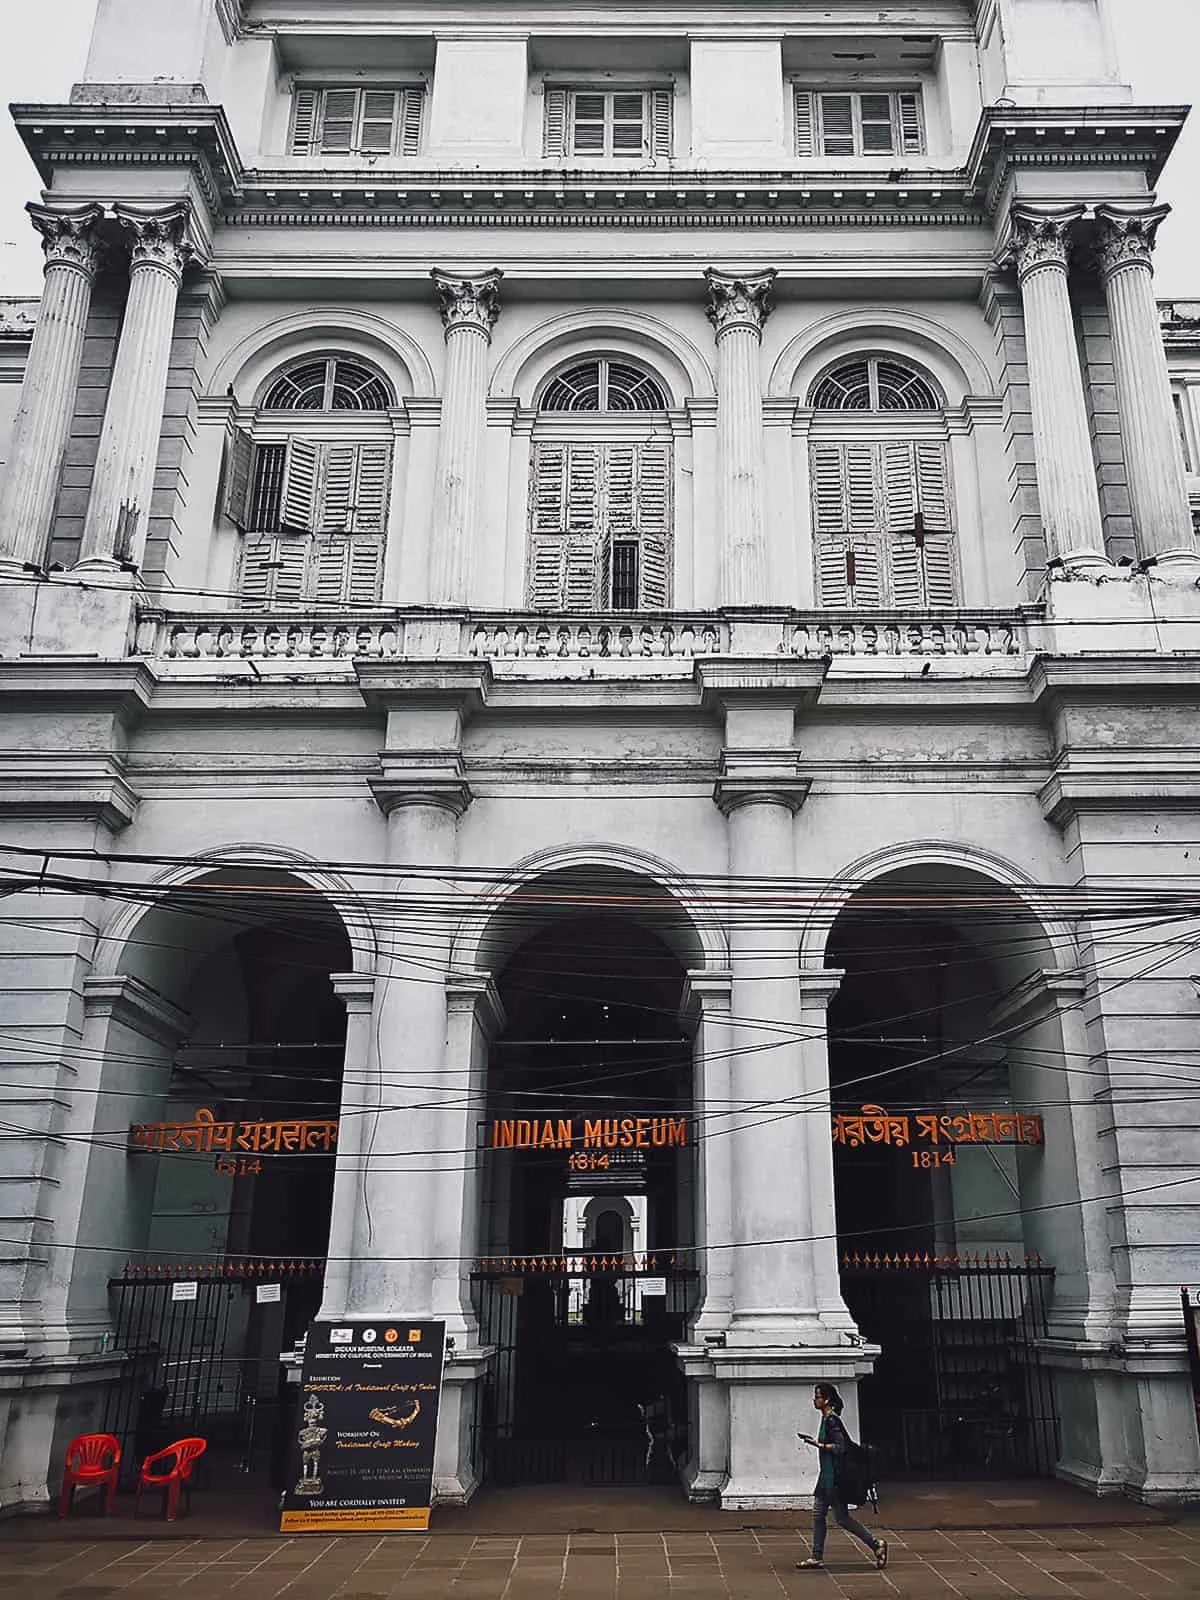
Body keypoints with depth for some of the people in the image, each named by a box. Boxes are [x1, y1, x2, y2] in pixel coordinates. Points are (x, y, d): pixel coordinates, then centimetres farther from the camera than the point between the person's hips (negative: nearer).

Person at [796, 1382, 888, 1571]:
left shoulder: (832, 1421, -18)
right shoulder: (826, 1419, 11)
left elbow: (840, 1447, -24)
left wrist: (819, 1445, -25)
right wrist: (815, 1440, 18)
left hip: (835, 1476, -10)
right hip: (826, 1476, 10)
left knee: (841, 1518, -2)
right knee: (818, 1515, 8)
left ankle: (876, 1544, 9)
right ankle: (817, 1558, 13)